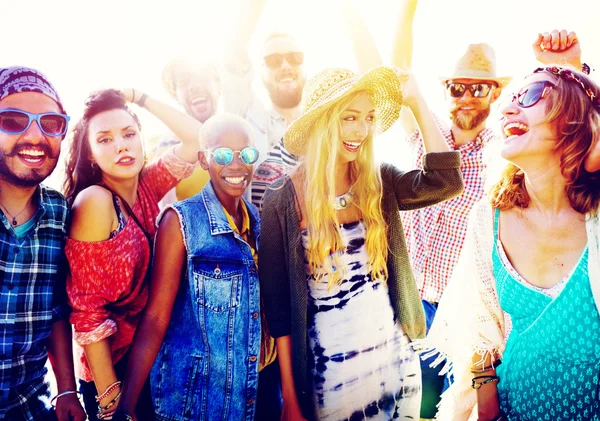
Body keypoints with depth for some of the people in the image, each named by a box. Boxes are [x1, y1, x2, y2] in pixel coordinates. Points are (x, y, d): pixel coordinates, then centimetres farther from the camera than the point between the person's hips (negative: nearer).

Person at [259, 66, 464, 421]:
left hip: (396, 362, 4)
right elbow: (279, 304, -8)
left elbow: (446, 181, -17)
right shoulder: (284, 200, -11)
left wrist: (416, 101, -10)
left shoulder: (380, 183, -1)